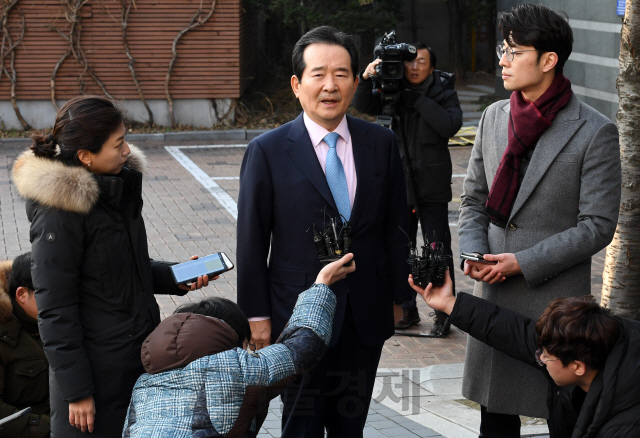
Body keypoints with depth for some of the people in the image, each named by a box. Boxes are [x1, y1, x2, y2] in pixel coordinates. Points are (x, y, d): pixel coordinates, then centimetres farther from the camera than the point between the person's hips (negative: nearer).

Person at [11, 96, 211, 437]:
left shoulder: (118, 186, 5)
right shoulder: (59, 214, -19)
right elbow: (55, 312, -16)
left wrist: (174, 277, 2)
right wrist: (77, 391, -15)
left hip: (139, 355, 8)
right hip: (97, 369, -7)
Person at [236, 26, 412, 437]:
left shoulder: (381, 143, 2)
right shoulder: (268, 152, -8)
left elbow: (396, 225, 7)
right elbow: (252, 239, -5)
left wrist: (398, 295, 8)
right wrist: (257, 316, -5)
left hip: (367, 315, 3)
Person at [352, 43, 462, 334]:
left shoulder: (443, 92, -1)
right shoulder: (393, 91, 6)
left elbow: (451, 125, -17)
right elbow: (361, 106, -3)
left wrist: (418, 100, -20)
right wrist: (367, 79, -21)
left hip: (432, 186, -3)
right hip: (399, 182, 3)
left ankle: (443, 313, 4)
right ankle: (407, 309, 20)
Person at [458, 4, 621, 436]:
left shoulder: (595, 133, -10)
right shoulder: (494, 117, 8)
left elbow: (597, 226, -12)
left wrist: (523, 263, -16)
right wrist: (473, 252, -5)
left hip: (557, 301, -5)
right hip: (493, 294, 5)